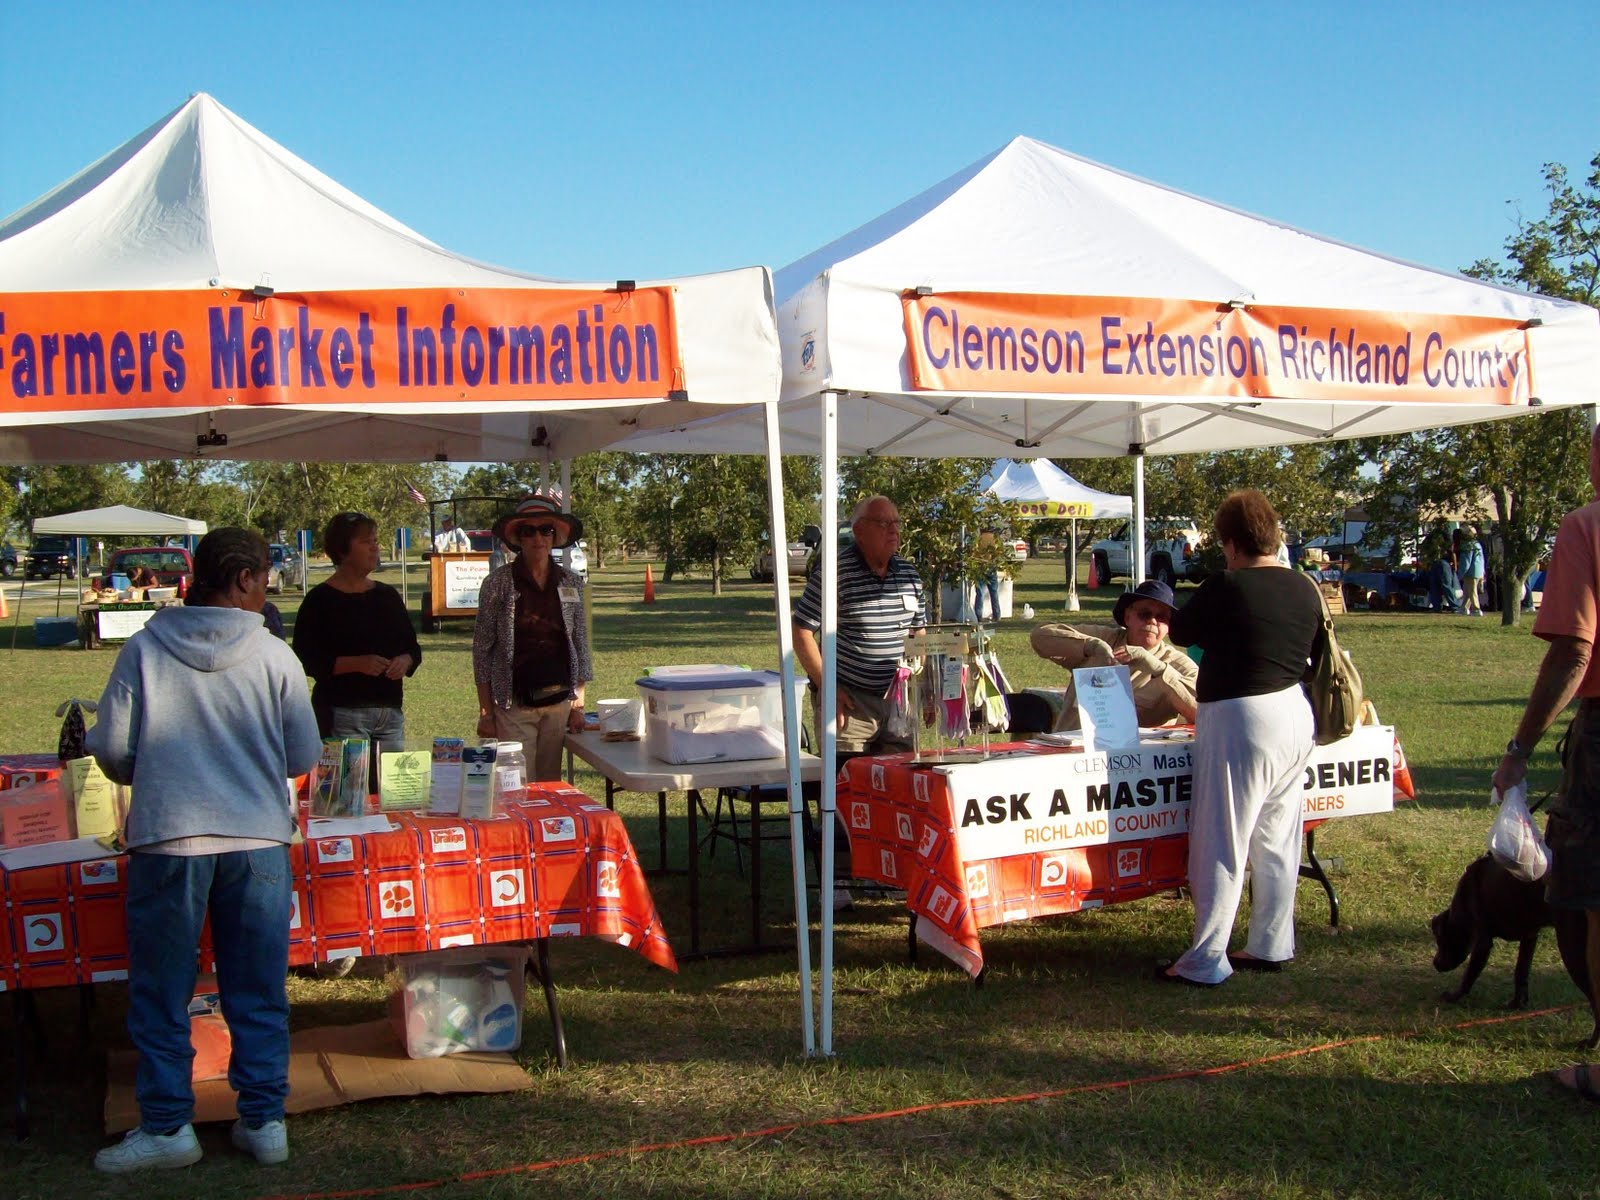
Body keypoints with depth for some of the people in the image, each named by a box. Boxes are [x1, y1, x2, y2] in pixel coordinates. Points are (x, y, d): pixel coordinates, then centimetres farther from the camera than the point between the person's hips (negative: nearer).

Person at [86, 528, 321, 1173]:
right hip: (258, 840, 1)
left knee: (161, 991, 12)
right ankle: (263, 1120, 19)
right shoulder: (273, 655, -4)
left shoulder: (145, 648, -3)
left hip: (166, 838, 0)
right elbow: (304, 757, 0)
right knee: (258, 992, 12)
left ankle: (167, 1126, 18)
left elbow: (111, 748, -2)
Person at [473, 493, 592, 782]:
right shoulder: (498, 583, -2)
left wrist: (578, 704, 7)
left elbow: (581, 645, 12)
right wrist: (485, 712, -3)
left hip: (559, 703, 3)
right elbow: (482, 650, 0)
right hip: (514, 704, -3)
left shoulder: (571, 584, 7)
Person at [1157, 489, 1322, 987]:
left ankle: (1205, 962, 3)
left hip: (1240, 721, -7)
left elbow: (1181, 631, -1)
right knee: (1276, 841, 16)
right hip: (1297, 717, 8)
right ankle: (1271, 946, 26)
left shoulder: (1226, 587, -15)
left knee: (1221, 845, -2)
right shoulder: (1305, 588, 5)